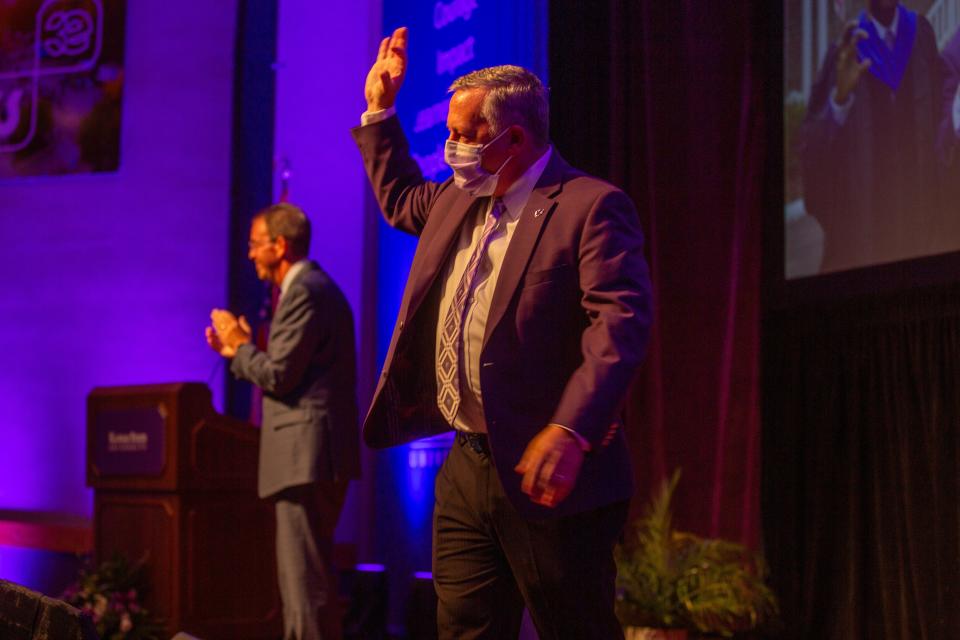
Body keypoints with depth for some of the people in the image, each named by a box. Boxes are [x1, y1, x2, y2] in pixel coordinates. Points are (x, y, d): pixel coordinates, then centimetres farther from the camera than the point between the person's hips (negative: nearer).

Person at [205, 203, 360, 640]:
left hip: (307, 455, -11)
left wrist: (240, 346, -1)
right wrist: (239, 351, 17)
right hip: (313, 455, 11)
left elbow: (278, 376, -17)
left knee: (305, 578, -9)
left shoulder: (304, 290, -12)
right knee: (302, 573, 15)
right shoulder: (315, 287, 20)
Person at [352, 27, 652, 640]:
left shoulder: (591, 206, -13)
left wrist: (570, 433, -33)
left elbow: (620, 322, -23)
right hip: (467, 470, 8)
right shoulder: (459, 200, 15)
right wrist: (380, 110, 29)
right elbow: (400, 198, 37)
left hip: (547, 476, -8)